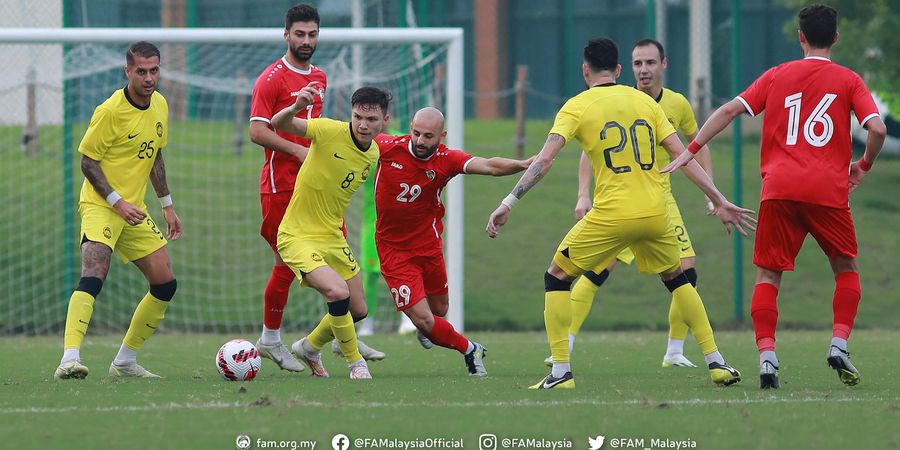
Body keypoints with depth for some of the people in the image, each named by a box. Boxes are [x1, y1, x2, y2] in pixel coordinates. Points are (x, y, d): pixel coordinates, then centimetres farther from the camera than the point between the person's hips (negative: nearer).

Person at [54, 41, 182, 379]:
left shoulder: (160, 105, 7)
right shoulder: (110, 110, -16)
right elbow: (87, 160, -12)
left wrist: (167, 205, 20)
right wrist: (117, 202, -20)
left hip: (135, 210, 8)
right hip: (100, 207, -8)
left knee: (165, 284, 5)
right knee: (93, 276, -27)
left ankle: (125, 361, 17)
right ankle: (69, 359, -36)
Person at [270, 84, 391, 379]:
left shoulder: (373, 153, 2)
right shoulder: (331, 132, -18)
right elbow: (280, 125, -31)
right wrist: (294, 109, -49)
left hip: (333, 238, 7)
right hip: (297, 237, -7)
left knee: (357, 309, 12)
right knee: (338, 291, -27)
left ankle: (309, 347, 39)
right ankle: (356, 364, -8)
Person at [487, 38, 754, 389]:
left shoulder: (576, 107, 1)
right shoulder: (645, 102, 12)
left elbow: (545, 159, -10)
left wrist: (509, 202, -10)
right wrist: (719, 200, 12)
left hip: (611, 215, -4)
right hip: (655, 214, 4)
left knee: (557, 277, 13)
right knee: (677, 278, 27)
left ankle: (561, 371, 2)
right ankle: (717, 363, 20)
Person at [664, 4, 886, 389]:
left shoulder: (777, 76, 13)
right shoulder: (848, 81, 8)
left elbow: (729, 110, 5)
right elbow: (877, 128, -3)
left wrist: (690, 150, 9)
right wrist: (864, 165, 15)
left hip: (779, 187, 1)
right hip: (828, 189, -1)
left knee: (768, 274, 6)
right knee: (846, 269, 18)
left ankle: (767, 356, -9)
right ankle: (839, 344, 1)